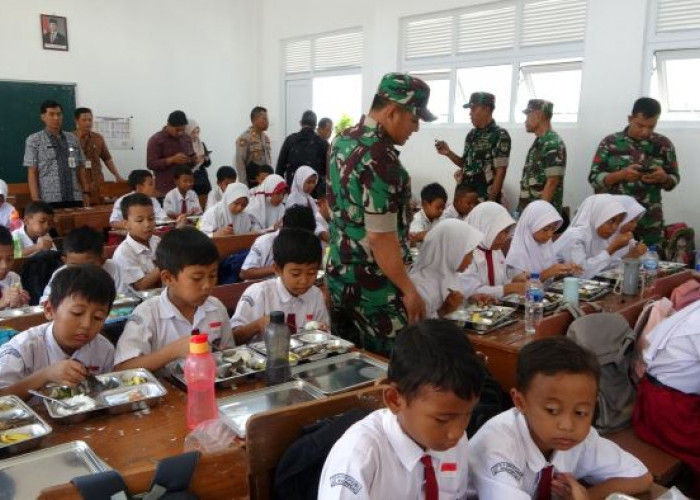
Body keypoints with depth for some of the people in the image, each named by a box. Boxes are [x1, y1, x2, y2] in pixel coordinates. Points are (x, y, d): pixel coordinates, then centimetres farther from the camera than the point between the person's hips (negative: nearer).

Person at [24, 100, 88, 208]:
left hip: (75, 199, 3)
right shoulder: (34, 140, 3)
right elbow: (32, 173, -1)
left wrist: (86, 193, 4)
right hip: (49, 201, -3)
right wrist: (36, 199, -9)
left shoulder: (73, 139, 13)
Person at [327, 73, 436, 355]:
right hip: (373, 285, -9)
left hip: (338, 274, 9)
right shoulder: (380, 158, -22)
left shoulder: (343, 140, 6)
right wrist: (409, 290, -16)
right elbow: (380, 237, -24)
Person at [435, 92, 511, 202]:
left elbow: (500, 171, -13)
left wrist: (491, 201, -17)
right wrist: (448, 153, 3)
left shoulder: (500, 135, -10)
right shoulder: (472, 134, 11)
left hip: (485, 199, -7)